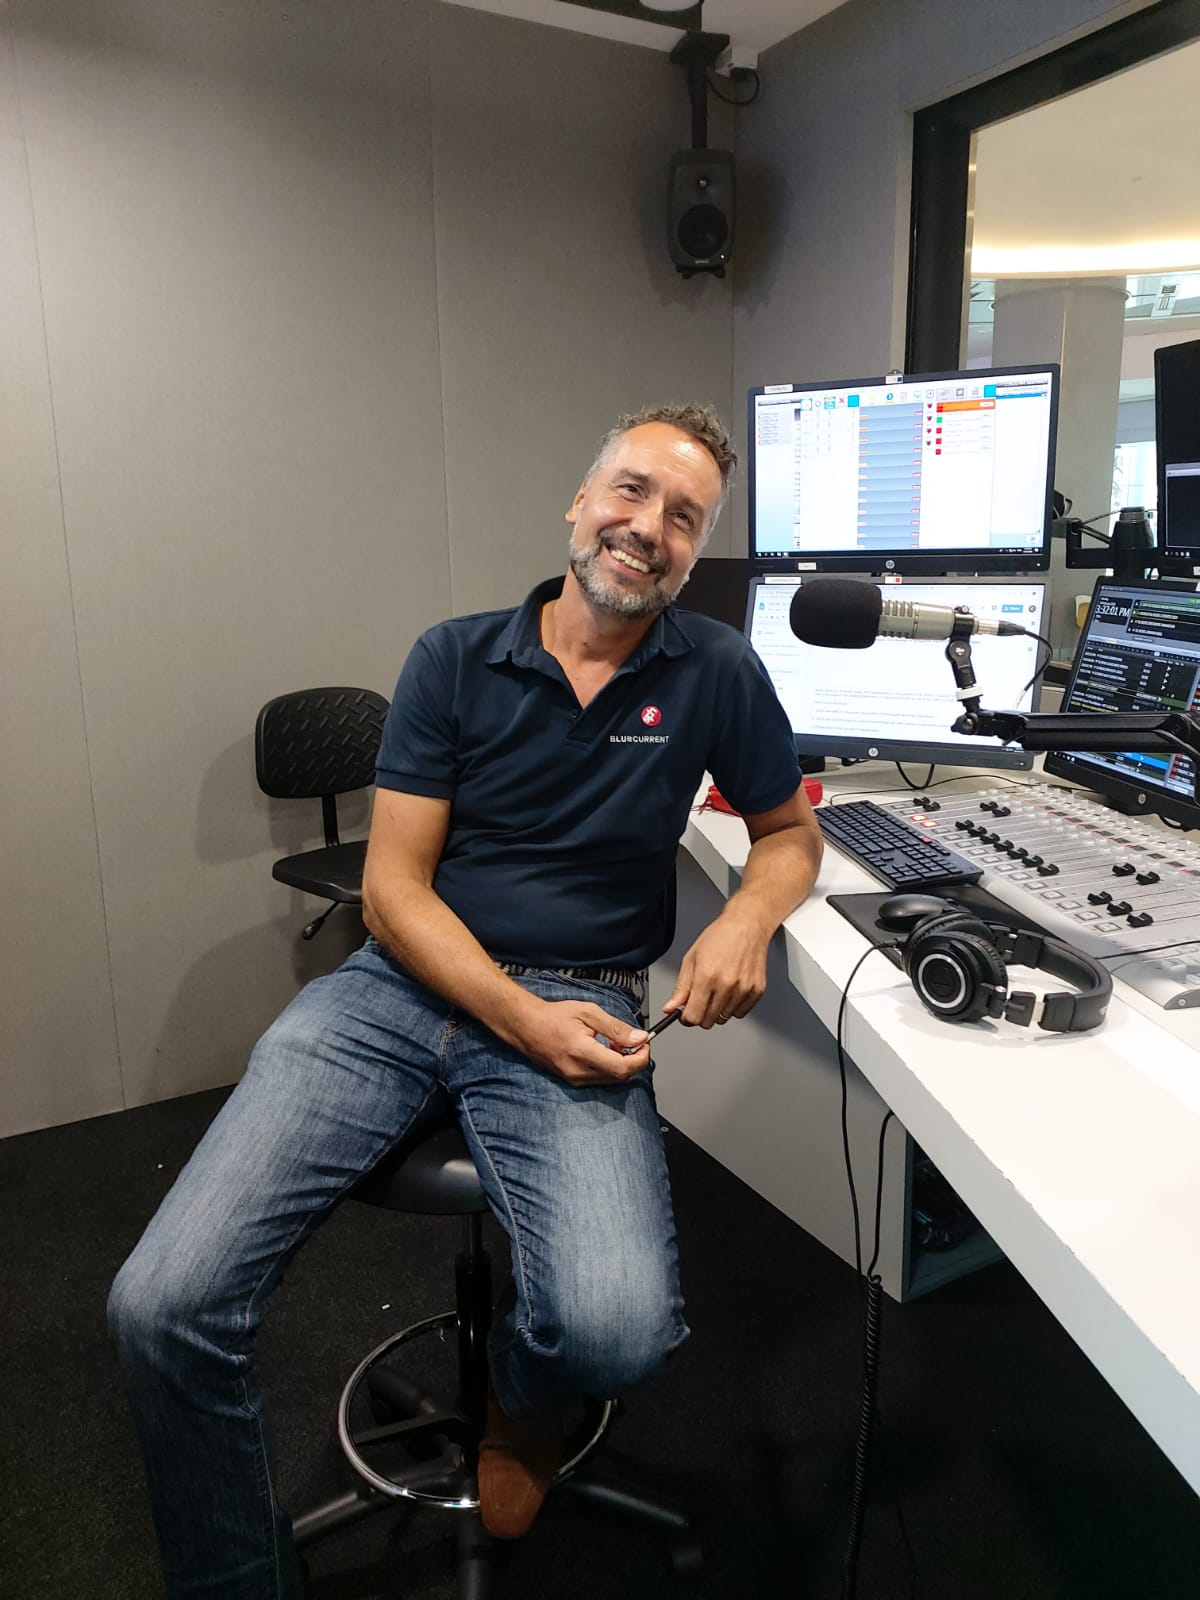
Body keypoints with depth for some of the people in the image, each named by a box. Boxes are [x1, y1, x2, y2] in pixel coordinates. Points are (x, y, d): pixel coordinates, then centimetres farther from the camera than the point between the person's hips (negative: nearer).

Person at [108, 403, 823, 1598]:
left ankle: (522, 1397, 13)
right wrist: (522, 1017, -15)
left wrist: (748, 918, -7)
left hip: (581, 1007, 0)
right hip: (402, 985, 1)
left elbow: (790, 831, 17)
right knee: (162, 1303, -15)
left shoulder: (715, 672, 5)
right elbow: (394, 888, 0)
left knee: (619, 1327, -27)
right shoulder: (456, 660, 5)